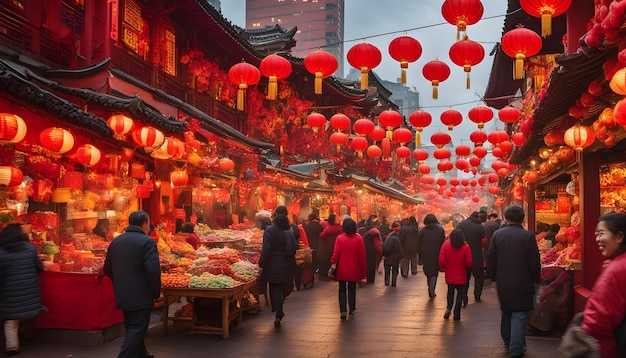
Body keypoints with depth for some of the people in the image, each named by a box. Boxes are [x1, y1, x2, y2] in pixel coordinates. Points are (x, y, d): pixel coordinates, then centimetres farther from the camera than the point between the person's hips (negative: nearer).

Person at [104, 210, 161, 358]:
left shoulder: (115, 241, 9)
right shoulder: (147, 242, -14)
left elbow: (108, 269, 14)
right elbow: (153, 272, -21)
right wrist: (156, 293, -8)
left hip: (122, 295, 8)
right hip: (140, 296, -8)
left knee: (132, 328, 21)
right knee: (137, 330, -1)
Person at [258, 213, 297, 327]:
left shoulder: (269, 230, -8)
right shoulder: (288, 234, -5)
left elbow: (266, 248, -13)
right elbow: (291, 252, -9)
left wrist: (261, 263, -6)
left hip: (270, 265, -1)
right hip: (283, 266, 1)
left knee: (272, 288, 15)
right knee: (279, 290, 8)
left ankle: (277, 311, 24)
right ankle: (278, 316, 4)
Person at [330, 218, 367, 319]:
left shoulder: (340, 238, -10)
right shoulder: (359, 239, -8)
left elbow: (336, 254, -12)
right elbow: (362, 257, -5)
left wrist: (333, 265, -2)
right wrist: (363, 271, 4)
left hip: (342, 270, -1)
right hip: (354, 270, 1)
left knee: (342, 289, 11)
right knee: (352, 289, 18)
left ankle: (343, 310, 2)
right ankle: (352, 309, 26)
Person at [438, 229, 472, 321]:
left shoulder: (446, 244, -12)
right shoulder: (466, 247, -15)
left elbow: (441, 261, -13)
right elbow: (469, 263, -12)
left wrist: (443, 267, 8)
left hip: (449, 276, 2)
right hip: (461, 277, -2)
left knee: (450, 291, 25)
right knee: (460, 293, 15)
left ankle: (449, 308, 8)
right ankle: (456, 314, 11)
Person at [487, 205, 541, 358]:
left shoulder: (497, 234, -2)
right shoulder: (528, 236, -12)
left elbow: (491, 258, 2)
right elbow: (534, 261, -9)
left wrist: (494, 278, 13)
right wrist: (536, 280, 4)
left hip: (503, 282, 4)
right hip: (522, 283, -3)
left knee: (506, 313, 20)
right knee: (519, 315, 2)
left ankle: (508, 341, 34)